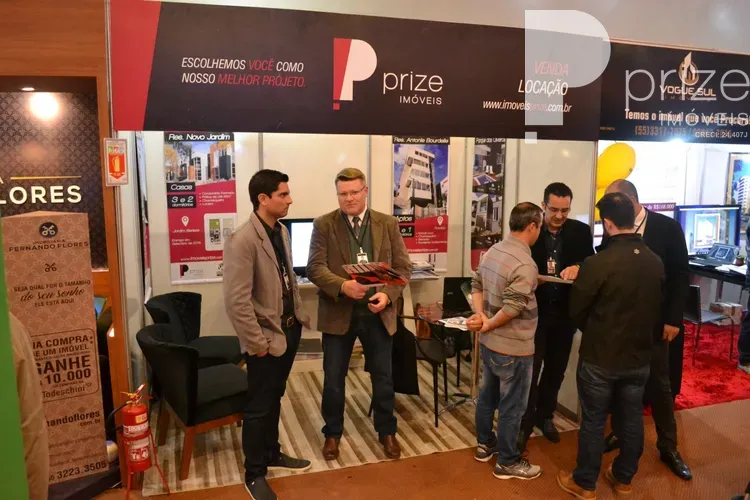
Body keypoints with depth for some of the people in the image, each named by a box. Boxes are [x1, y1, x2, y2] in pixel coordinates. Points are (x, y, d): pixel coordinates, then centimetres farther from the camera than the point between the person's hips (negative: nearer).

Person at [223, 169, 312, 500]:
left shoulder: (281, 231, 5)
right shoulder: (243, 240, -22)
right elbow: (236, 301, -23)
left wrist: (300, 315, 11)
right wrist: (257, 343, -19)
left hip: (289, 329, 8)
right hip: (267, 336, -8)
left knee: (274, 398, 23)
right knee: (259, 406, 8)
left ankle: (271, 454, 41)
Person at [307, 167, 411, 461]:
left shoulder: (388, 224, 2)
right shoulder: (323, 225, -3)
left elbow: (403, 267, 1)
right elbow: (315, 268, -11)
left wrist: (387, 295, -17)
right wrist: (343, 286, -28)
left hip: (378, 313, 1)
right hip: (338, 313, -1)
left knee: (383, 377, 13)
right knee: (333, 378, 10)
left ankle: (386, 431, 34)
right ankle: (333, 433, 32)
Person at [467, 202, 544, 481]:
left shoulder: (493, 251, 3)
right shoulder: (525, 265, -25)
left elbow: (477, 285, 6)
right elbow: (512, 308, -27)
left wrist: (480, 315, -5)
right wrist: (487, 325, -13)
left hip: (488, 342, 9)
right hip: (513, 348, -9)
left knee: (488, 394, 22)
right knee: (512, 406, 7)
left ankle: (484, 444, 39)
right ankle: (507, 463, 22)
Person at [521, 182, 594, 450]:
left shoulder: (581, 231, 0)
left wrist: (577, 267, -27)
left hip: (565, 310, 3)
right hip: (535, 309, -3)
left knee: (556, 369, 16)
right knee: (530, 369, 1)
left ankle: (545, 415, 35)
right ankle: (525, 423, 15)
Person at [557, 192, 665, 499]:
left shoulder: (598, 263, -22)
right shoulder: (655, 262, -4)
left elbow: (576, 311, -11)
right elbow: (658, 310, 8)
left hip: (600, 357, -5)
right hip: (639, 356, 5)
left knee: (593, 421, 8)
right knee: (632, 419, 18)